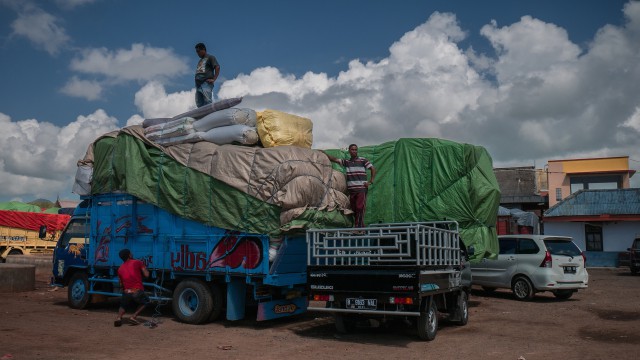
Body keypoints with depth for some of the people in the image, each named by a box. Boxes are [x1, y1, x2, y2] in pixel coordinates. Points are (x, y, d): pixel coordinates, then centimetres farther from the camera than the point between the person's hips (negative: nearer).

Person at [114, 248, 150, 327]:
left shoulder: (120, 269, 15)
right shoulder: (138, 262, 4)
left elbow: (121, 285, 19)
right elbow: (146, 275, 1)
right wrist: (144, 268, 20)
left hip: (126, 293, 3)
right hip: (138, 292, -3)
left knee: (123, 306, 31)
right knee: (145, 301, 28)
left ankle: (119, 318, 0)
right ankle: (133, 317, 9)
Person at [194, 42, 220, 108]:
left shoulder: (210, 57, 7)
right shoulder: (200, 61, 29)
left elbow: (217, 67, -6)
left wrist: (214, 79, -15)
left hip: (206, 83, -8)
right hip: (198, 84, 8)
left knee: (208, 103, -15)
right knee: (199, 104, -1)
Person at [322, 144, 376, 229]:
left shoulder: (362, 160, 3)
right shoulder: (346, 162, 13)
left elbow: (373, 169, 2)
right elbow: (334, 159, 11)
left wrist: (370, 181, -5)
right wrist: (324, 154, 4)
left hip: (361, 189, -4)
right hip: (351, 189, 4)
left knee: (360, 208, -13)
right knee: (353, 209, 6)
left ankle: (360, 227, -13)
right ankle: (356, 228, 12)